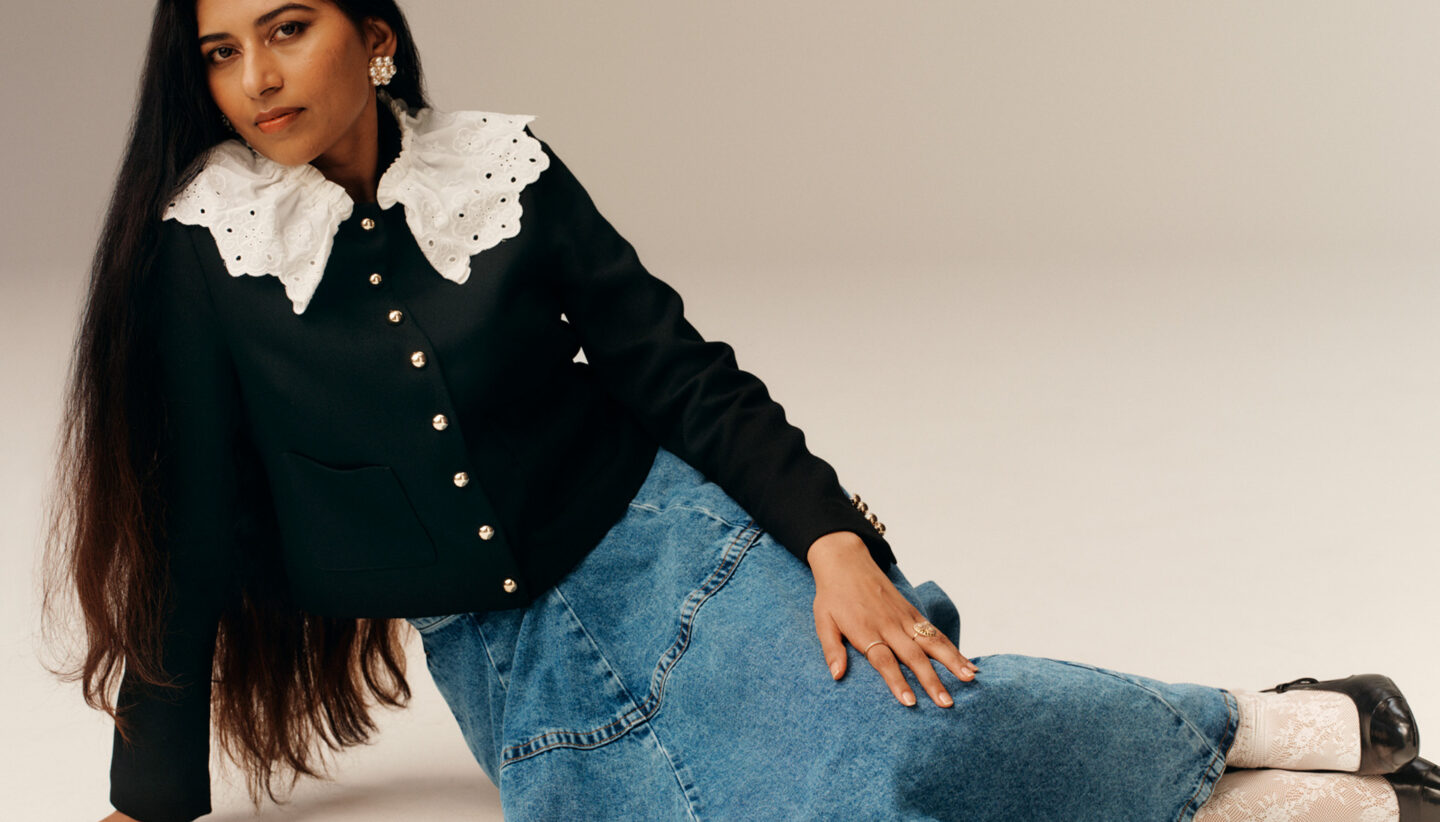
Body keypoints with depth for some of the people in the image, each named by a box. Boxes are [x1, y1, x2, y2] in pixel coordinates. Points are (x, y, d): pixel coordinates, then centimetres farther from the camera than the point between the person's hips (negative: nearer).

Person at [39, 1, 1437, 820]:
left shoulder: (499, 171, -3)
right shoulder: (199, 253, -6)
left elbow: (679, 374, -1)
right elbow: (195, 538, 0)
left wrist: (832, 542, -14)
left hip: (666, 549, 0)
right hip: (507, 664, 0)